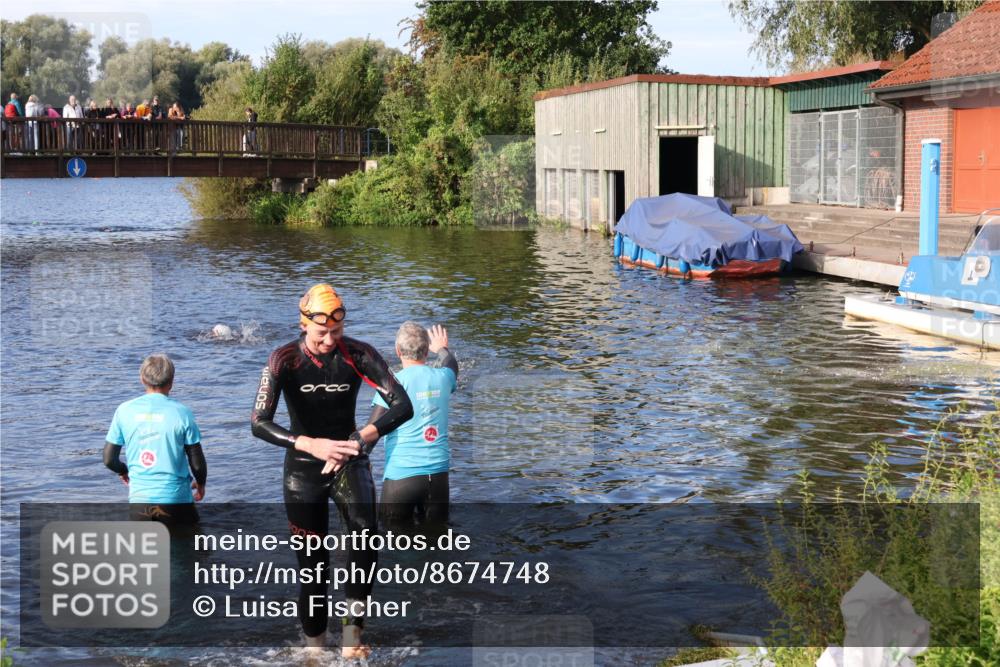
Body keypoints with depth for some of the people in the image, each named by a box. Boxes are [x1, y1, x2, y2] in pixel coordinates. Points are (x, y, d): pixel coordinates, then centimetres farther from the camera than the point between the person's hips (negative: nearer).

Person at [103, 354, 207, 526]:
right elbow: (197, 463, -2)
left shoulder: (124, 410, 0)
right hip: (176, 499, -2)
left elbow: (109, 460, 5)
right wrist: (200, 484, 19)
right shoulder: (181, 413, -6)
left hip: (139, 500, 2)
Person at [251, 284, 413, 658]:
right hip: (304, 469, 0)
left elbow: (403, 406, -16)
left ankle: (352, 636, -19)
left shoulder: (359, 355, -12)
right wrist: (311, 445, -35)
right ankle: (315, 648, 20)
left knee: (366, 533, -27)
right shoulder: (285, 360, -14)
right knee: (313, 566, 3)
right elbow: (258, 423, -21)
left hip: (349, 462, 0)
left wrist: (364, 437, -33)